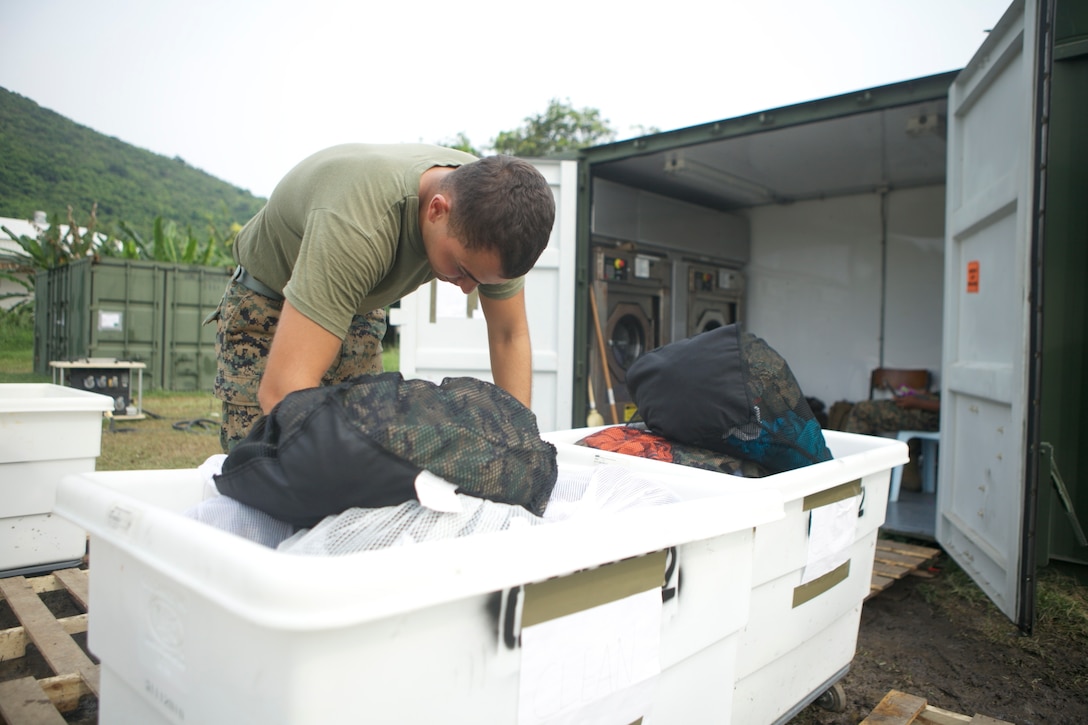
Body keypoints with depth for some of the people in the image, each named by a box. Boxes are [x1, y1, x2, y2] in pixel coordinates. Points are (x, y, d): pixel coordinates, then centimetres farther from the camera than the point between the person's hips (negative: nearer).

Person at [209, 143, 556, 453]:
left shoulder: (492, 201, -22)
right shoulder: (357, 224, -42)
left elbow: (510, 336, -11)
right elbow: (280, 390, -46)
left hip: (358, 311, 5)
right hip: (266, 307, -4)